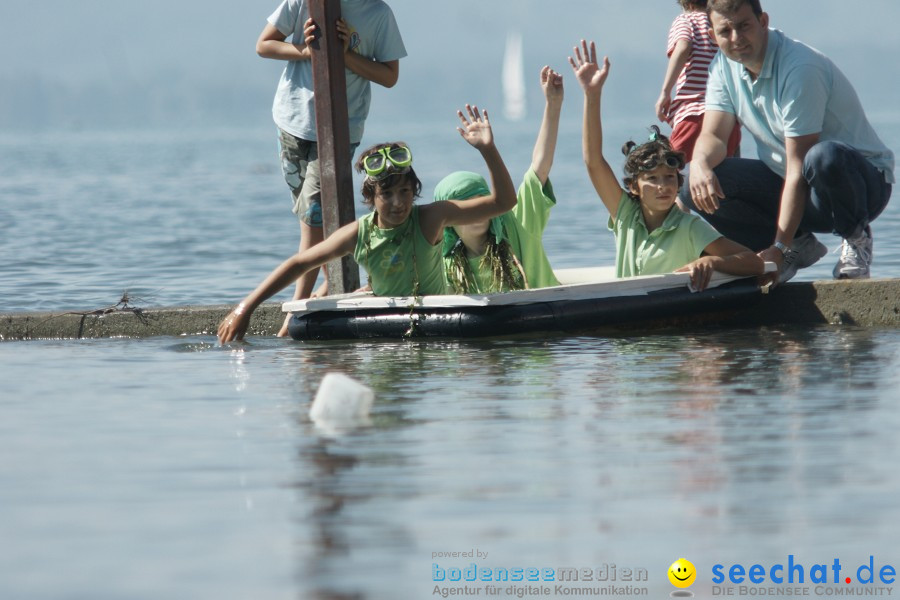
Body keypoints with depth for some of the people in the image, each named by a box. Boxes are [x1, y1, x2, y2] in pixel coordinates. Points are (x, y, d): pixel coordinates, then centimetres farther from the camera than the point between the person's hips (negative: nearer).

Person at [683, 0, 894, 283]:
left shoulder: (799, 68, -24)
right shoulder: (724, 66, 0)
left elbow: (799, 167, -26)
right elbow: (713, 135, -4)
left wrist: (779, 248, -29)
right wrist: (700, 163, -31)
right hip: (785, 182, 7)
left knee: (824, 158, -43)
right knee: (699, 188, -16)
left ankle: (856, 238, -12)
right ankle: (800, 246, 0)